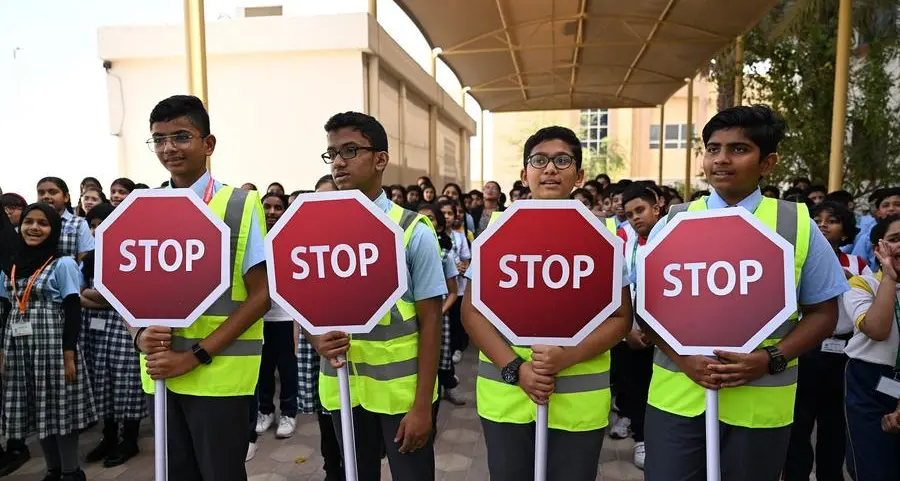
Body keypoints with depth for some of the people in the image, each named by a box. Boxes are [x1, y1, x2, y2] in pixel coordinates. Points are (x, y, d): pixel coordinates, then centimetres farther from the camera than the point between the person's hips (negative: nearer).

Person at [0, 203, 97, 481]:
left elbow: (73, 312, -9)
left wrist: (69, 355, -14)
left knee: (59, 407, -1)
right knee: (35, 411, 10)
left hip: (53, 344, -5)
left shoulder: (63, 264, -5)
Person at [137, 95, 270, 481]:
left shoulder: (240, 205, -7)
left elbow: (261, 293, -10)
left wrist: (196, 355, -16)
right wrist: (140, 334, -9)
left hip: (219, 373, -4)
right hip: (160, 372, 5)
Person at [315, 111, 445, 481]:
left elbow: (430, 321, -8)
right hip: (341, 388, 3)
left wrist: (422, 405, -11)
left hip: (401, 389, -3)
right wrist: (318, 340, -16)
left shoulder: (414, 231, -9)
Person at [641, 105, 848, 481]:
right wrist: (683, 358, -13)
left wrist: (770, 359, -12)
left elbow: (822, 313, 4)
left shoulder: (798, 226, 1)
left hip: (760, 405, 0)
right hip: (676, 397, 1)